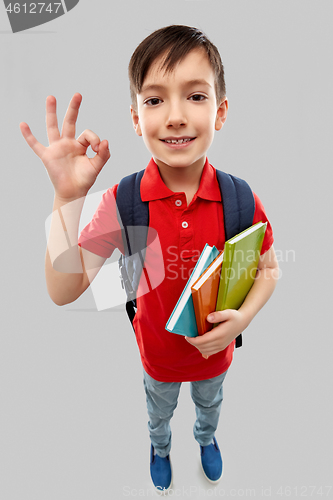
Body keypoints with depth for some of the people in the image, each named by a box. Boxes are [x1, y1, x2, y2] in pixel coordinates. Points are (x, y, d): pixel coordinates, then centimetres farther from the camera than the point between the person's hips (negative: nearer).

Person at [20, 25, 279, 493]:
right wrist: (68, 197, -40)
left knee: (210, 401, 35)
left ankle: (206, 437, 73)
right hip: (158, 349, 0)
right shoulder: (122, 202, -27)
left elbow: (269, 269, -10)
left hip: (215, 348, 1)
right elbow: (64, 290, -30)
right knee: (159, 408, 33)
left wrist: (244, 317, -28)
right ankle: (160, 446, 71)